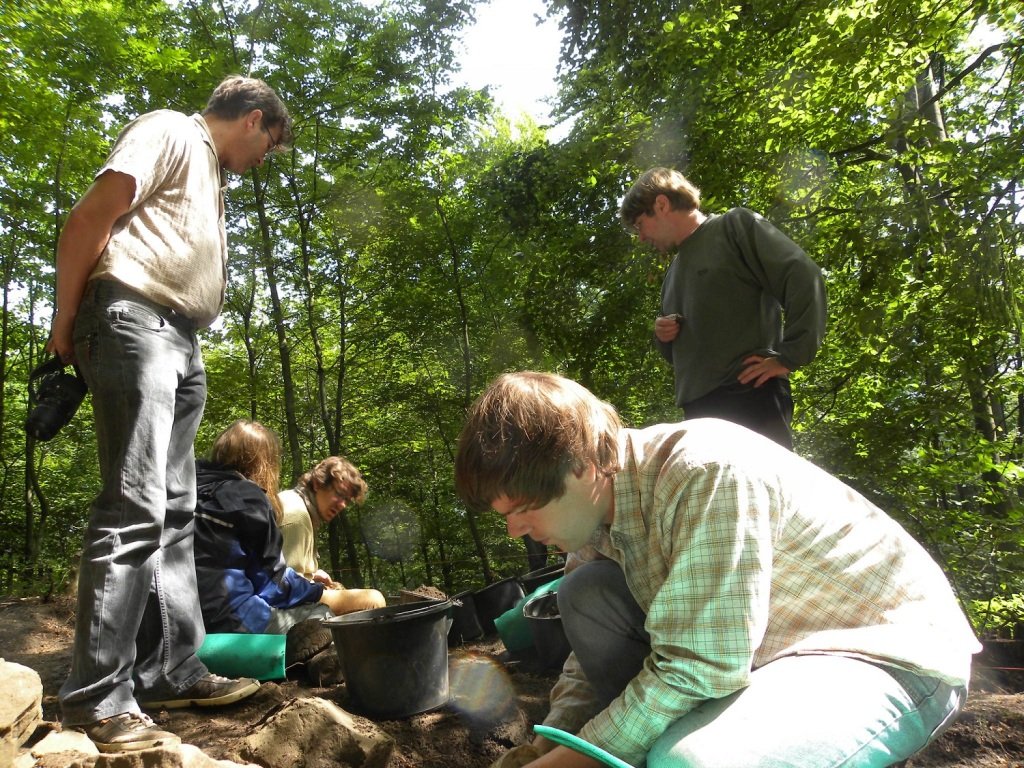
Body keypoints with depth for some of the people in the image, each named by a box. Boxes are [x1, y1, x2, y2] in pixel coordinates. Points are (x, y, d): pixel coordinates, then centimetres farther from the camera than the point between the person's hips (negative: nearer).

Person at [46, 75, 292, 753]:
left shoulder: (211, 175, 28)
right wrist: (66, 323, -8)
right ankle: (98, 699, -9)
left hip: (182, 342, 9)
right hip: (135, 321, -9)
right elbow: (89, 219, -8)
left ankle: (172, 671, 13)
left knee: (173, 511, 7)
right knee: (135, 506, -15)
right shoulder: (171, 132, 2)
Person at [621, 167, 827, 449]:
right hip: (698, 410, 7)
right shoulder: (673, 273, 25)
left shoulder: (735, 226, 3)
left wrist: (788, 357, -14)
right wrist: (663, 336, 9)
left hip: (749, 397, -7)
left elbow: (804, 278, -7)